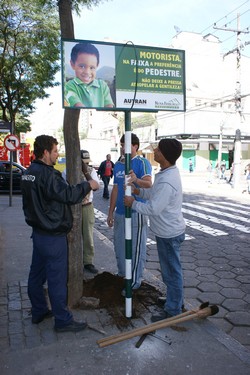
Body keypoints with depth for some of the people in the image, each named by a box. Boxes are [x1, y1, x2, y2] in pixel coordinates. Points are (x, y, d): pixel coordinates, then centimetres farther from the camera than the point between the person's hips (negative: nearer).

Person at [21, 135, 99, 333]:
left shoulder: (29, 173, 8)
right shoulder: (47, 174, -23)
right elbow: (68, 194, -25)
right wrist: (88, 185, -11)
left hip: (38, 232, 10)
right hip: (53, 236, -10)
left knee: (37, 274, 18)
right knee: (57, 278, 2)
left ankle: (39, 311, 34)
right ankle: (63, 320, 15)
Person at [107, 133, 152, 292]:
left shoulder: (142, 163, -9)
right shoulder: (118, 165, 11)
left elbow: (149, 184, -24)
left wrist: (136, 180, -45)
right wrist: (111, 212, 15)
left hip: (136, 213, -7)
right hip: (120, 213, 7)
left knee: (136, 247, 2)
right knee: (119, 245, 18)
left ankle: (135, 280, 16)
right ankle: (122, 273, 37)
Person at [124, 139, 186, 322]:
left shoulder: (166, 181, -29)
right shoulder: (169, 172, 4)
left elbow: (153, 208, -27)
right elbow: (155, 194, 13)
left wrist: (133, 203, -13)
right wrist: (138, 190, 0)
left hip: (169, 233, -10)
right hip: (168, 230, 10)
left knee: (171, 272, 5)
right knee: (171, 269, 23)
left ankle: (173, 311, 21)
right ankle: (175, 300, 41)